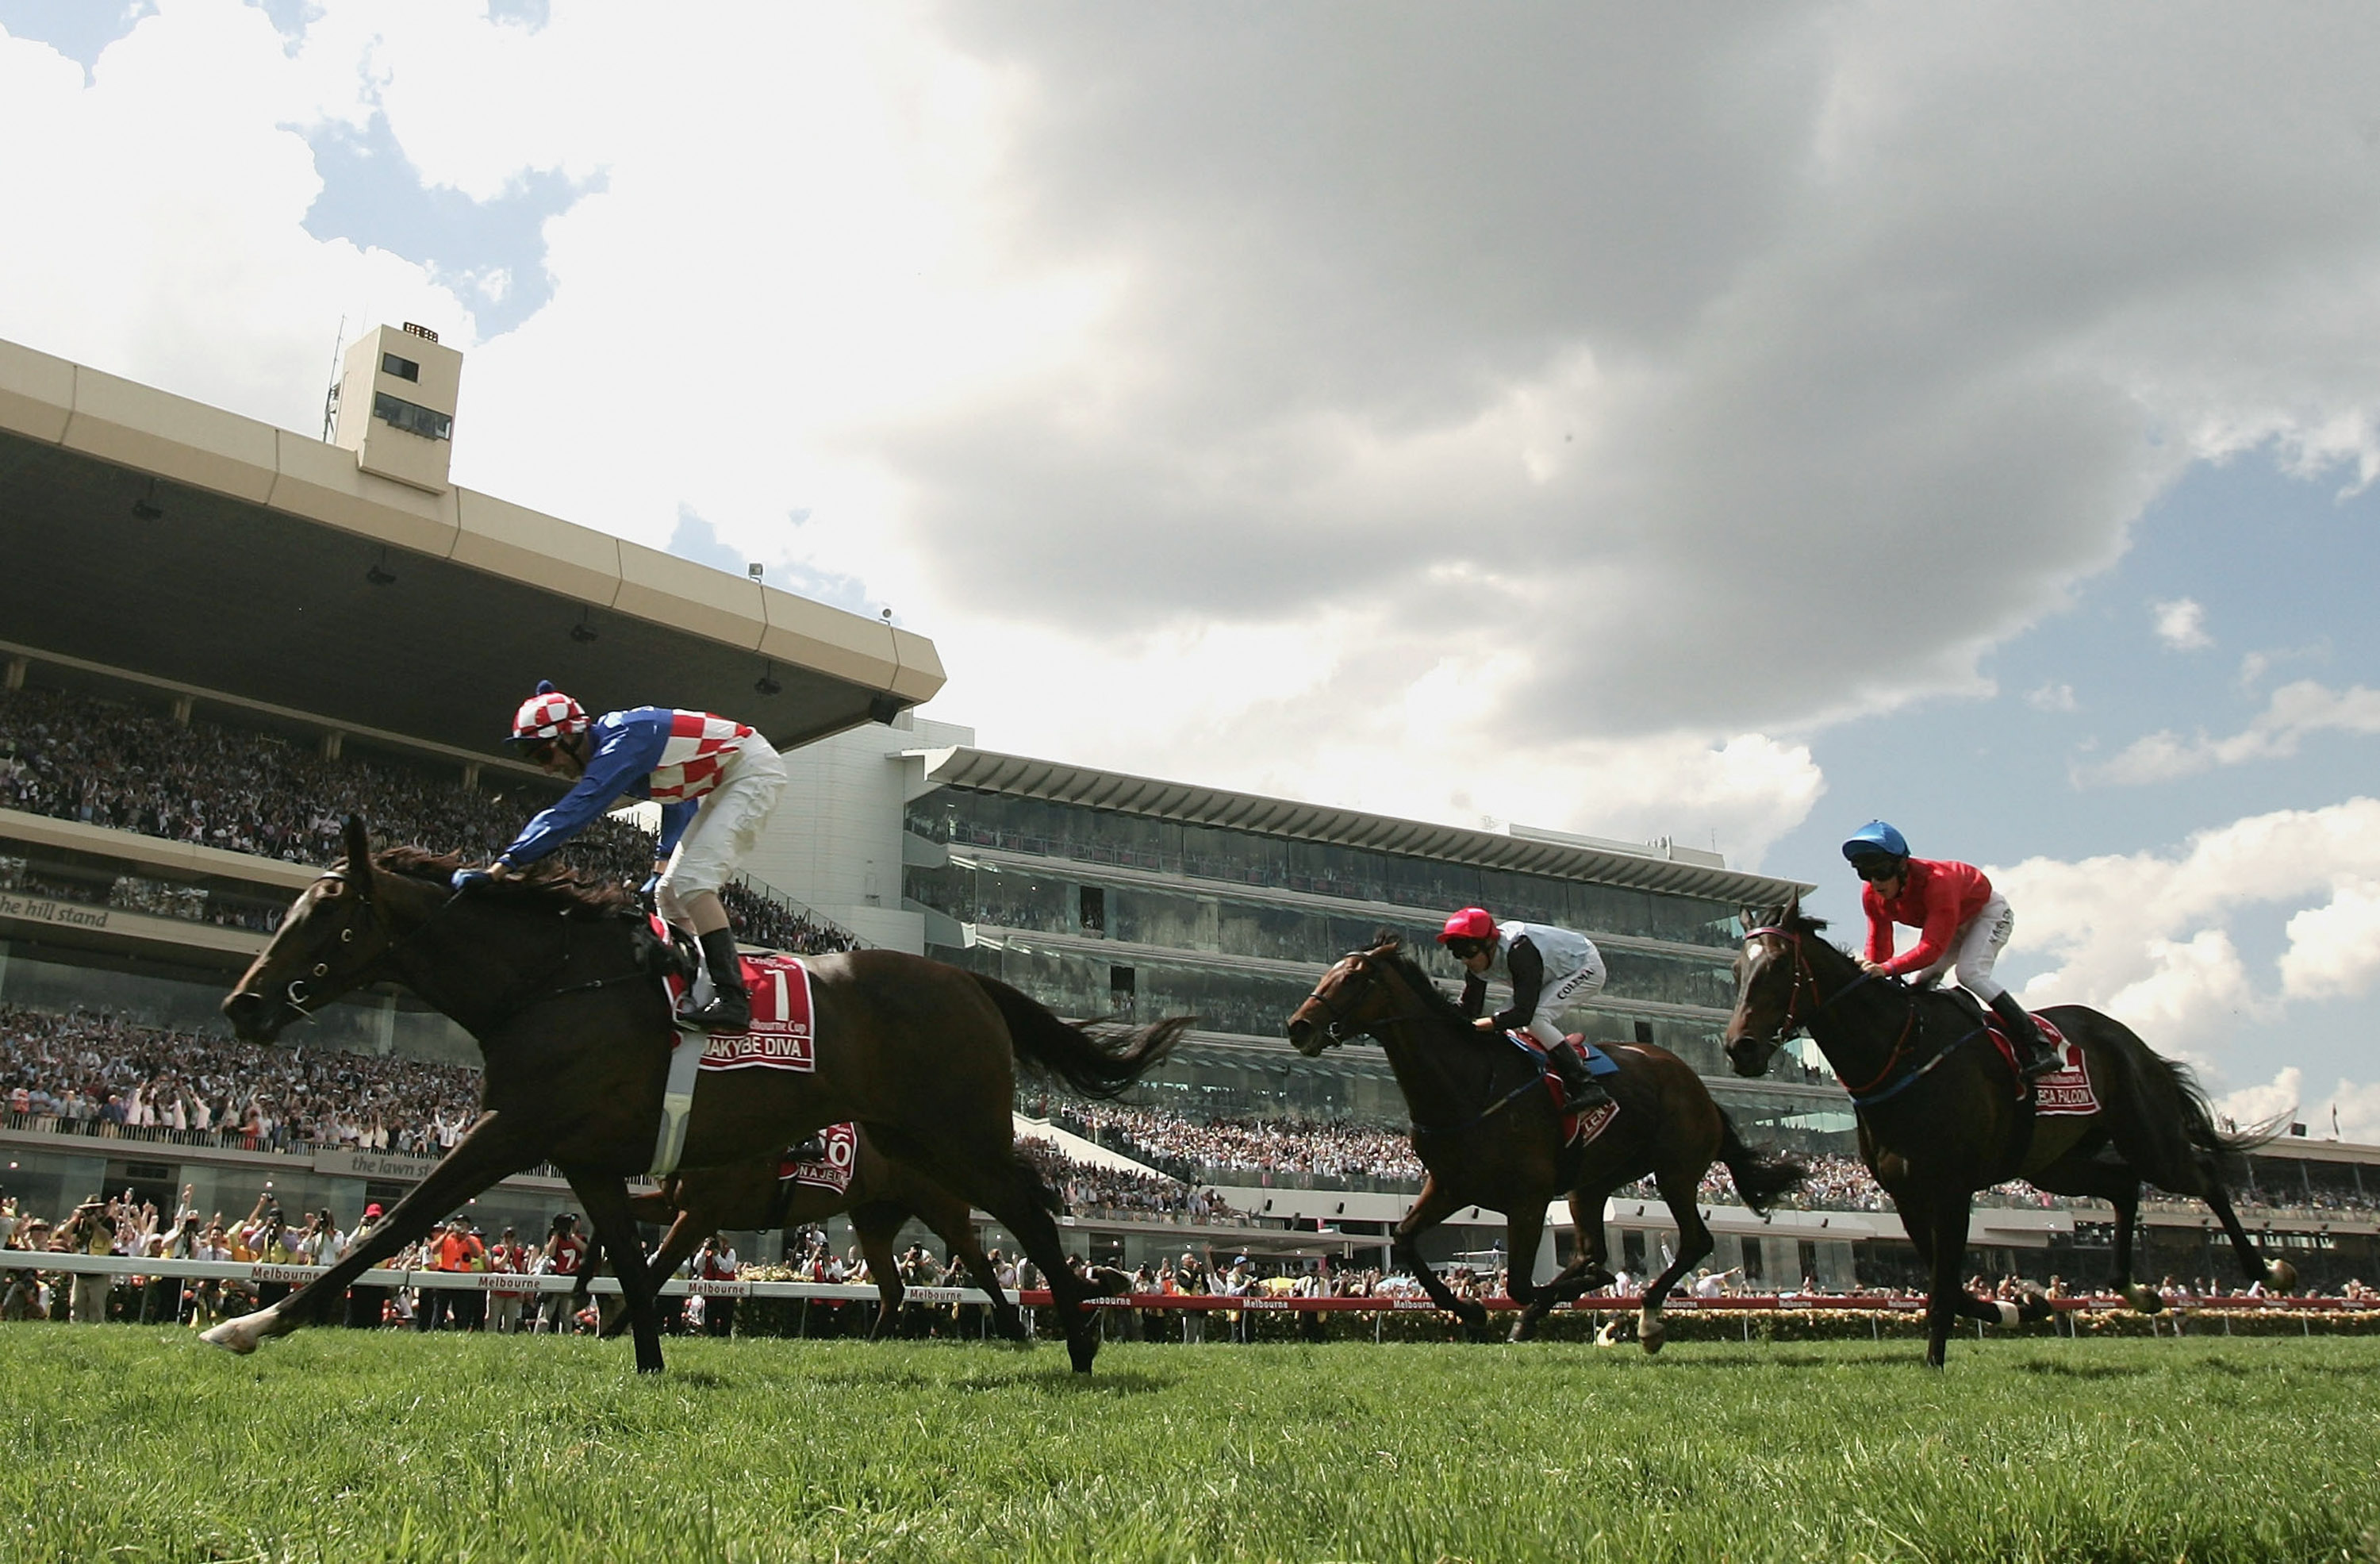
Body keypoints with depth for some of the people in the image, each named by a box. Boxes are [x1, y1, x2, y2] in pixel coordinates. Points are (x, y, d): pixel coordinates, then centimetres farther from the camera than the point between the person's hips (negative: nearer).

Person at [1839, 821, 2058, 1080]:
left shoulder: (1935, 882, -44)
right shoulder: (1871, 894, -23)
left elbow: (1933, 947, -49)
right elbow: (1879, 942, -17)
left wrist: (1888, 969, -62)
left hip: (1988, 912, -7)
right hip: (1950, 922, 7)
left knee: (1970, 973, -28)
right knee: (1918, 981, -6)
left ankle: (2037, 1046, -26)